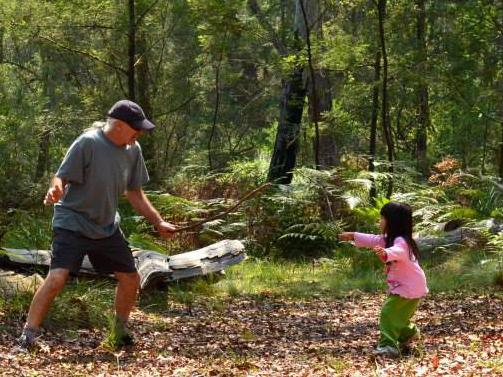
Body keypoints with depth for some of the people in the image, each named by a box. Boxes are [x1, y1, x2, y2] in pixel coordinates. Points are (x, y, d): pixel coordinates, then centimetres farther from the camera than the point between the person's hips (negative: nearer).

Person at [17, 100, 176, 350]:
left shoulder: (133, 150, 1)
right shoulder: (88, 143, -19)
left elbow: (134, 193, 11)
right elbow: (61, 178, -18)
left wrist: (158, 222, 9)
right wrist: (55, 191, -41)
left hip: (107, 227, 7)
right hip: (72, 224, -7)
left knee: (131, 278, 9)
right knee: (56, 278, -20)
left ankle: (121, 332, 31)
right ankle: (27, 336, -9)